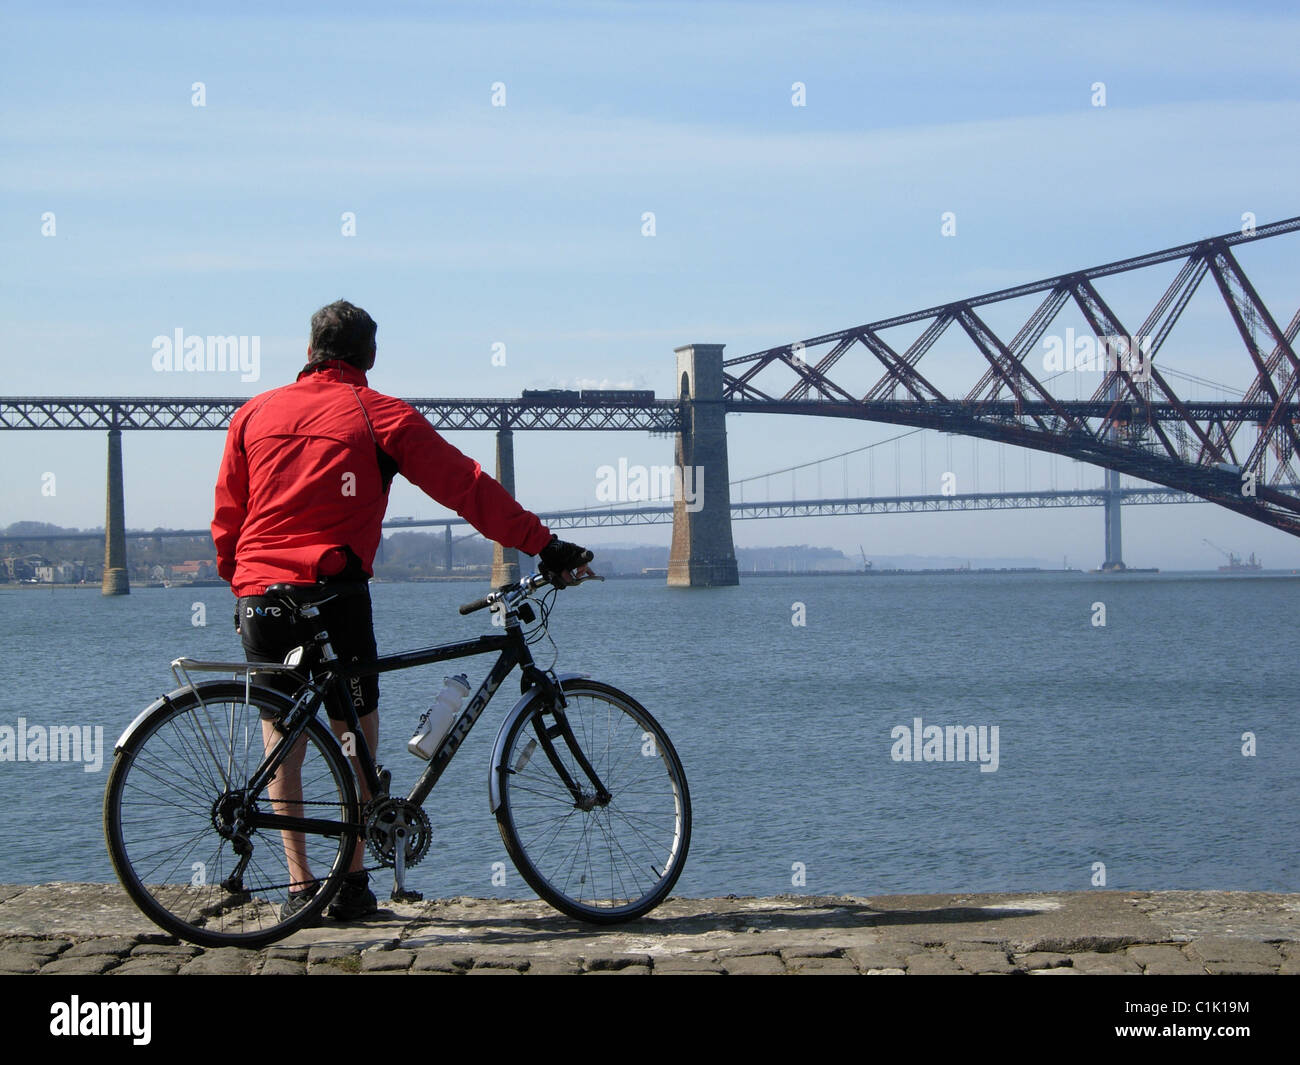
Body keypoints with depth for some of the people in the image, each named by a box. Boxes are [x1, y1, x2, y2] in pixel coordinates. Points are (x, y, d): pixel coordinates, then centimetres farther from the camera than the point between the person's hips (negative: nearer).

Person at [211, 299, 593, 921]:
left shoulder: (254, 414, 14)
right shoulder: (380, 415, 3)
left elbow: (226, 519, 16)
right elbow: (467, 487, 0)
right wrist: (544, 546, 2)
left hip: (258, 596, 3)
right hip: (332, 595, -3)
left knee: (281, 734, 14)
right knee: (355, 735, 10)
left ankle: (299, 887, 9)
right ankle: (352, 885, 8)